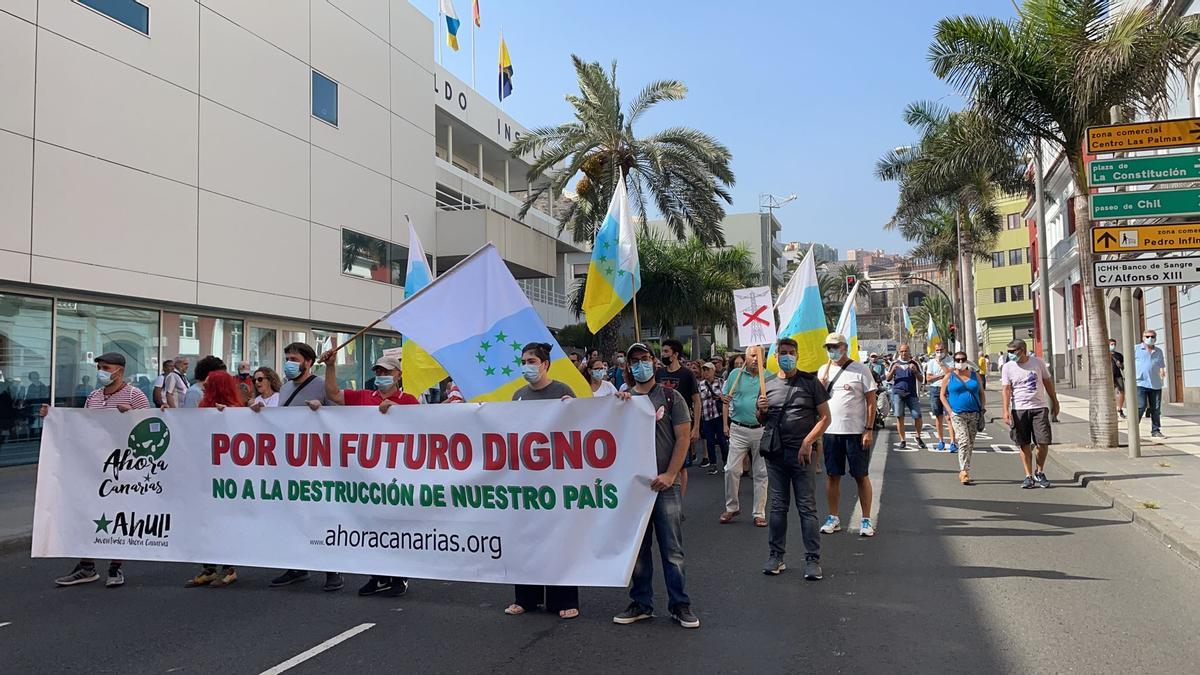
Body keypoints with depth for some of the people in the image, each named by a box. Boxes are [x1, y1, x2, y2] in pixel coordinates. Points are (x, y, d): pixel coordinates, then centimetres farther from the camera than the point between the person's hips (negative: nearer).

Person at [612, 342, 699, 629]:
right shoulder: (622, 399, 10)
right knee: (637, 548, 10)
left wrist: (670, 475, -12)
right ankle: (641, 604, 21)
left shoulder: (670, 397, 2)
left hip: (665, 484, -3)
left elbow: (683, 437, -3)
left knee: (672, 549, 1)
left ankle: (680, 605, 12)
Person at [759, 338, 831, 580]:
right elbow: (761, 422, 19)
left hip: (801, 453, -3)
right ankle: (776, 555, 18)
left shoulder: (810, 382, 1)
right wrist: (761, 411, -4)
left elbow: (825, 417, -1)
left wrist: (807, 442, -12)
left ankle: (812, 559, 5)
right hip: (775, 453, 3)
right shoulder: (768, 386, 10)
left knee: (807, 507, -1)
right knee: (778, 506, 9)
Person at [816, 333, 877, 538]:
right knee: (832, 475, 9)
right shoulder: (823, 371, 11)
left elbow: (871, 401, -4)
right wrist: (822, 383, -10)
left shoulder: (860, 370, -3)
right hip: (830, 431, 4)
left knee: (861, 476, 2)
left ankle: (866, 520, 10)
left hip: (856, 432, -4)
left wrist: (869, 430, -10)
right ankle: (834, 518, 19)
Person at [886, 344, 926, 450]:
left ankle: (918, 437, 15)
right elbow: (888, 379, 7)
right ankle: (902, 440, 8)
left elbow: (920, 379, 7)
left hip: (911, 393, 0)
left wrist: (915, 371, -11)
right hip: (897, 393, 0)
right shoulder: (895, 363, 9)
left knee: (917, 416, -6)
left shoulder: (914, 363, 9)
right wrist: (893, 370, -11)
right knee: (899, 417, 0)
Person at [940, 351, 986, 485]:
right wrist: (950, 411, -7)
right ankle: (964, 473, -19)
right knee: (964, 442, -16)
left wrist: (983, 408, 3)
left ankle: (962, 472, 19)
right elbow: (943, 395, 3)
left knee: (970, 444, 8)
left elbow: (981, 393, 16)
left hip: (974, 414, 4)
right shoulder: (949, 377, 2)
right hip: (957, 414, -4)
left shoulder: (975, 376, 11)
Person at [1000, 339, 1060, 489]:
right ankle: (1029, 476, 12)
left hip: (1039, 408, 1)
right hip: (1019, 409, 0)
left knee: (1043, 442, -4)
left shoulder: (1038, 362, 4)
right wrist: (1006, 411, -14)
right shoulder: (1007, 367, 0)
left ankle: (1040, 472, 17)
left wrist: (1055, 402, 17)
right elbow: (1006, 389, -5)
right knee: (1024, 444, 3)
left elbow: (1048, 383, 14)